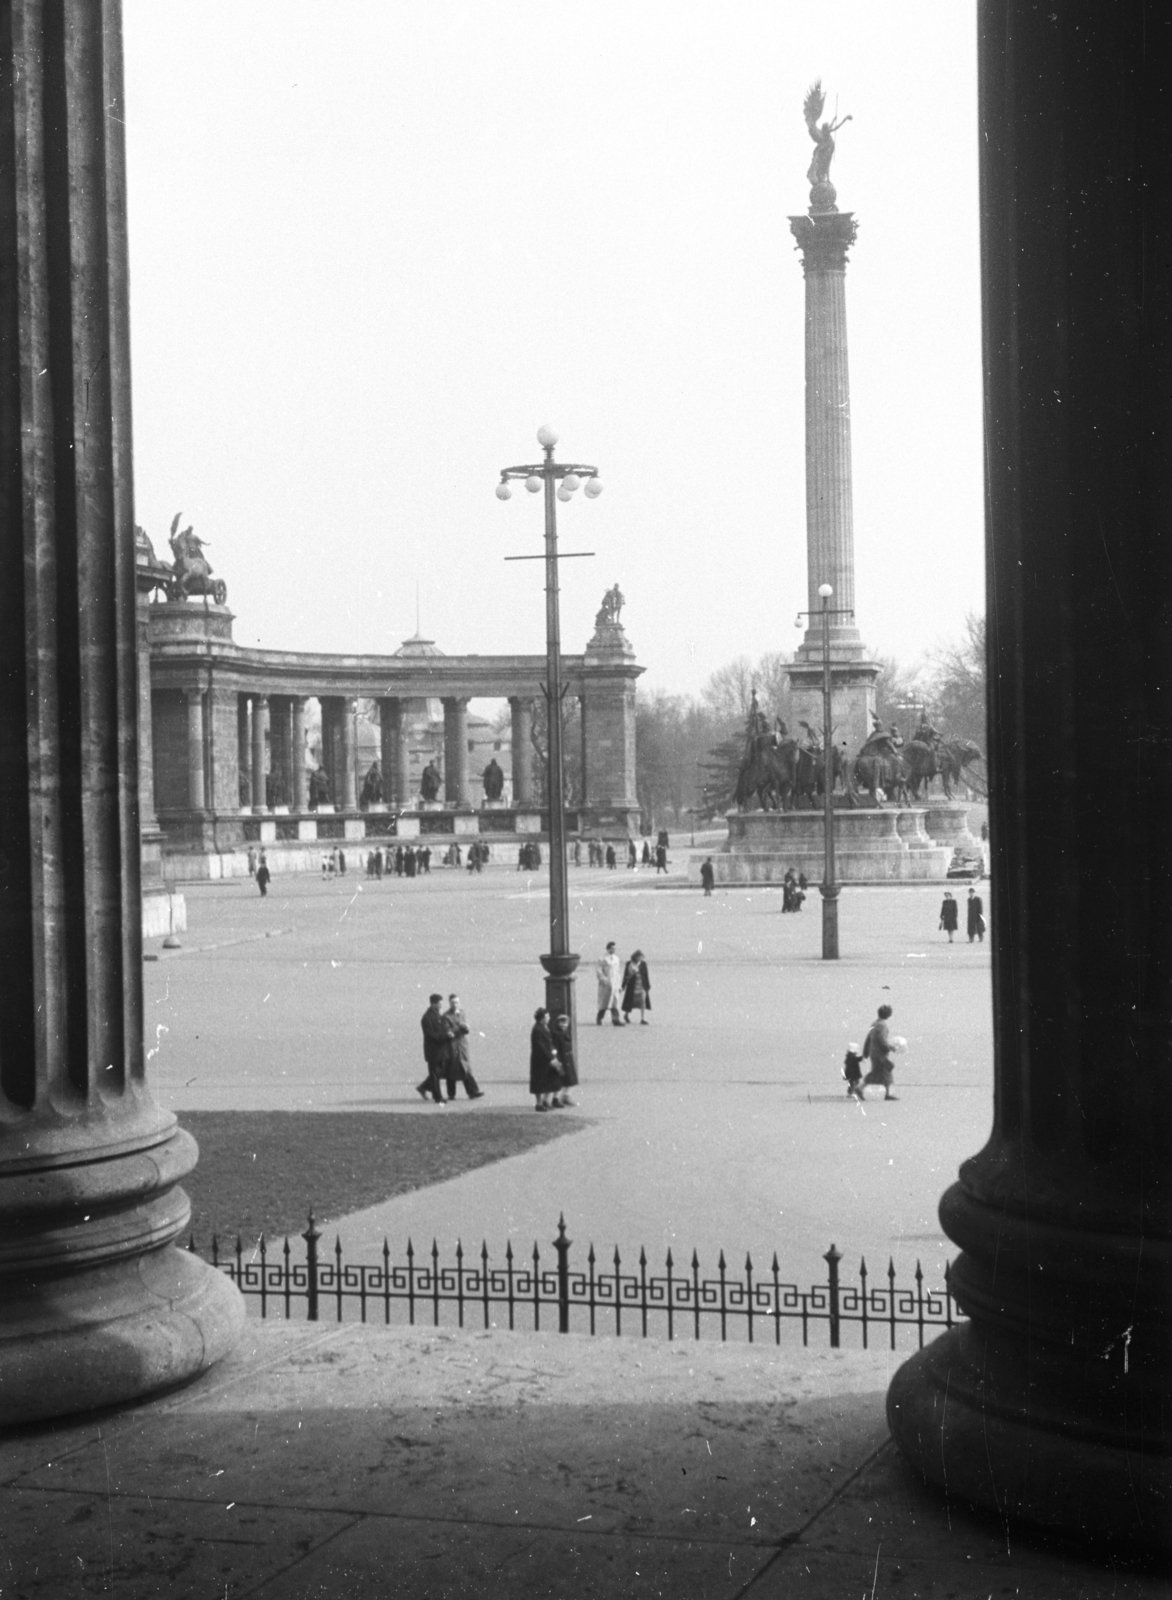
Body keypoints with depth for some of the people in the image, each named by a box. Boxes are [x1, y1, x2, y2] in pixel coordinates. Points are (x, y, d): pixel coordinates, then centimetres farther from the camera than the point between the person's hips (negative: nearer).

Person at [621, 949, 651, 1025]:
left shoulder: (643, 964, 1)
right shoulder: (629, 964, -2)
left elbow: (646, 975, 5)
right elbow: (625, 975, 3)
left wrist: (648, 986, 4)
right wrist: (623, 986, 3)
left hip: (642, 986, 1)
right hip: (632, 986, -1)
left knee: (642, 1002, -8)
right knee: (630, 1001, 8)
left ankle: (642, 1019, -6)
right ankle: (626, 1015, 32)